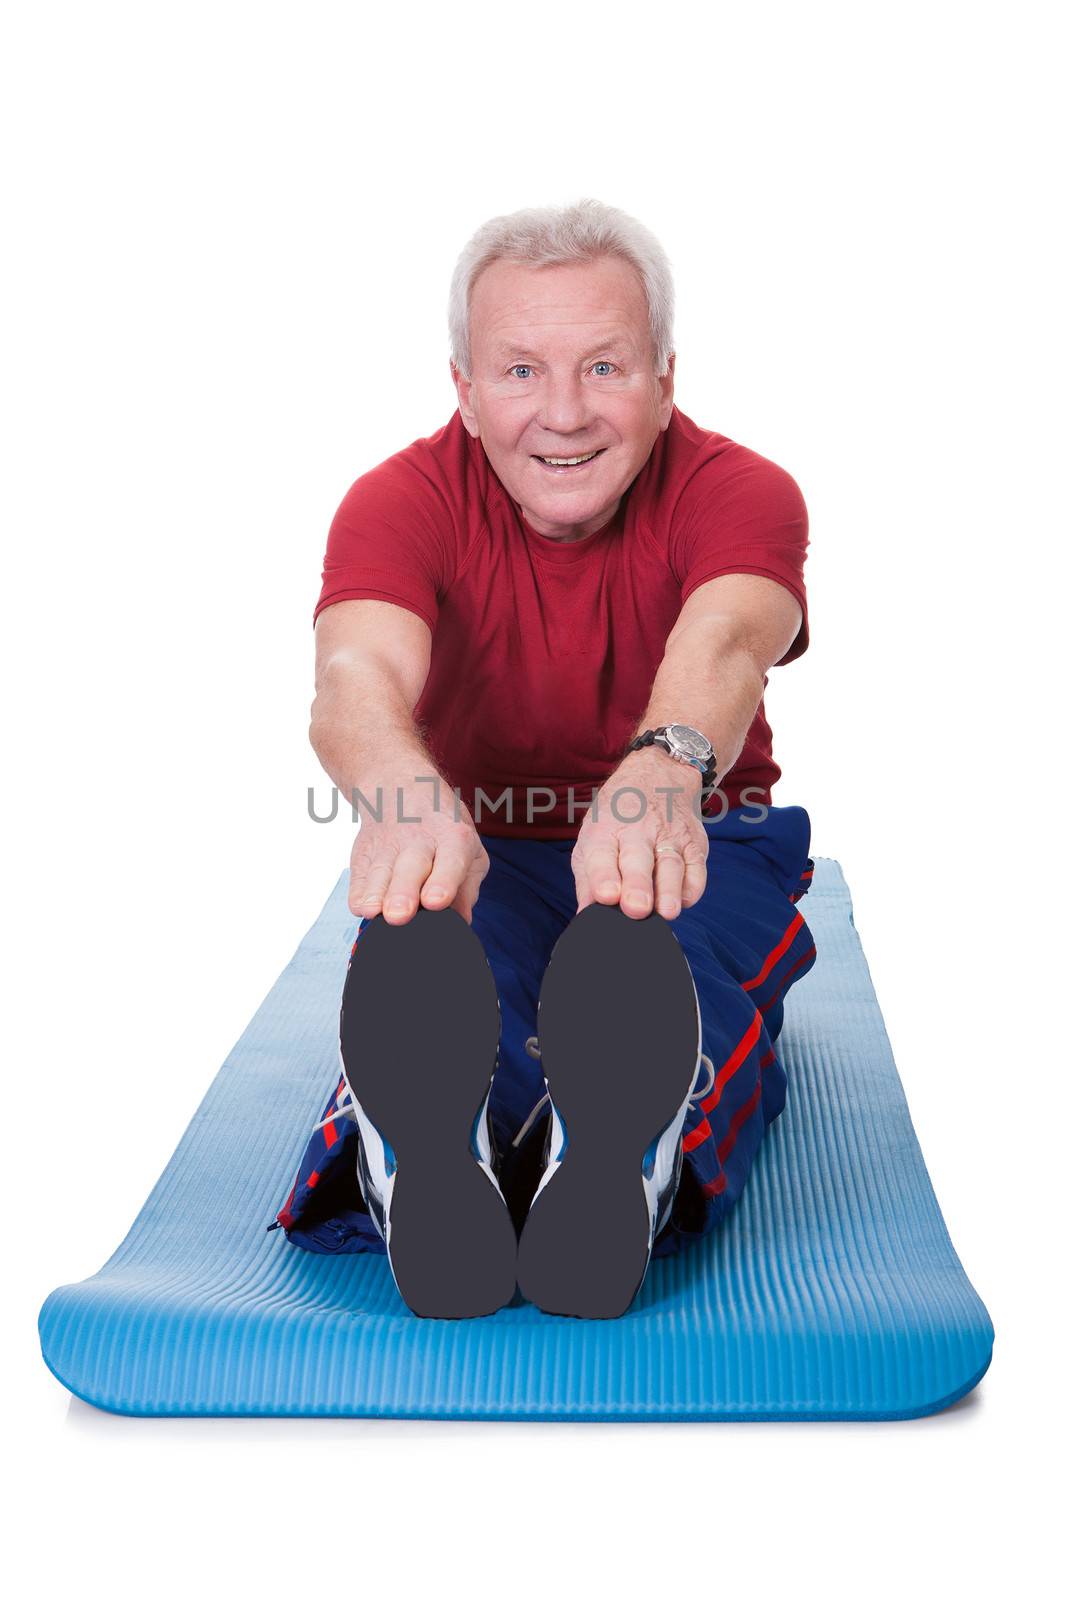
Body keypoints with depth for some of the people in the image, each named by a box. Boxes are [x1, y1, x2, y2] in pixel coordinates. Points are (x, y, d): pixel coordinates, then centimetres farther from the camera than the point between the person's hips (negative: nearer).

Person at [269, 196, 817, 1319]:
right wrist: (407, 796, -61)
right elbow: (356, 675, -34)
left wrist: (664, 770, -64)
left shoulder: (738, 490, -12)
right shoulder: (403, 500, -11)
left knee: (682, 960, -39)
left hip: (700, 841, 1)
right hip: (479, 851, 0)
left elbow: (725, 640, -37)